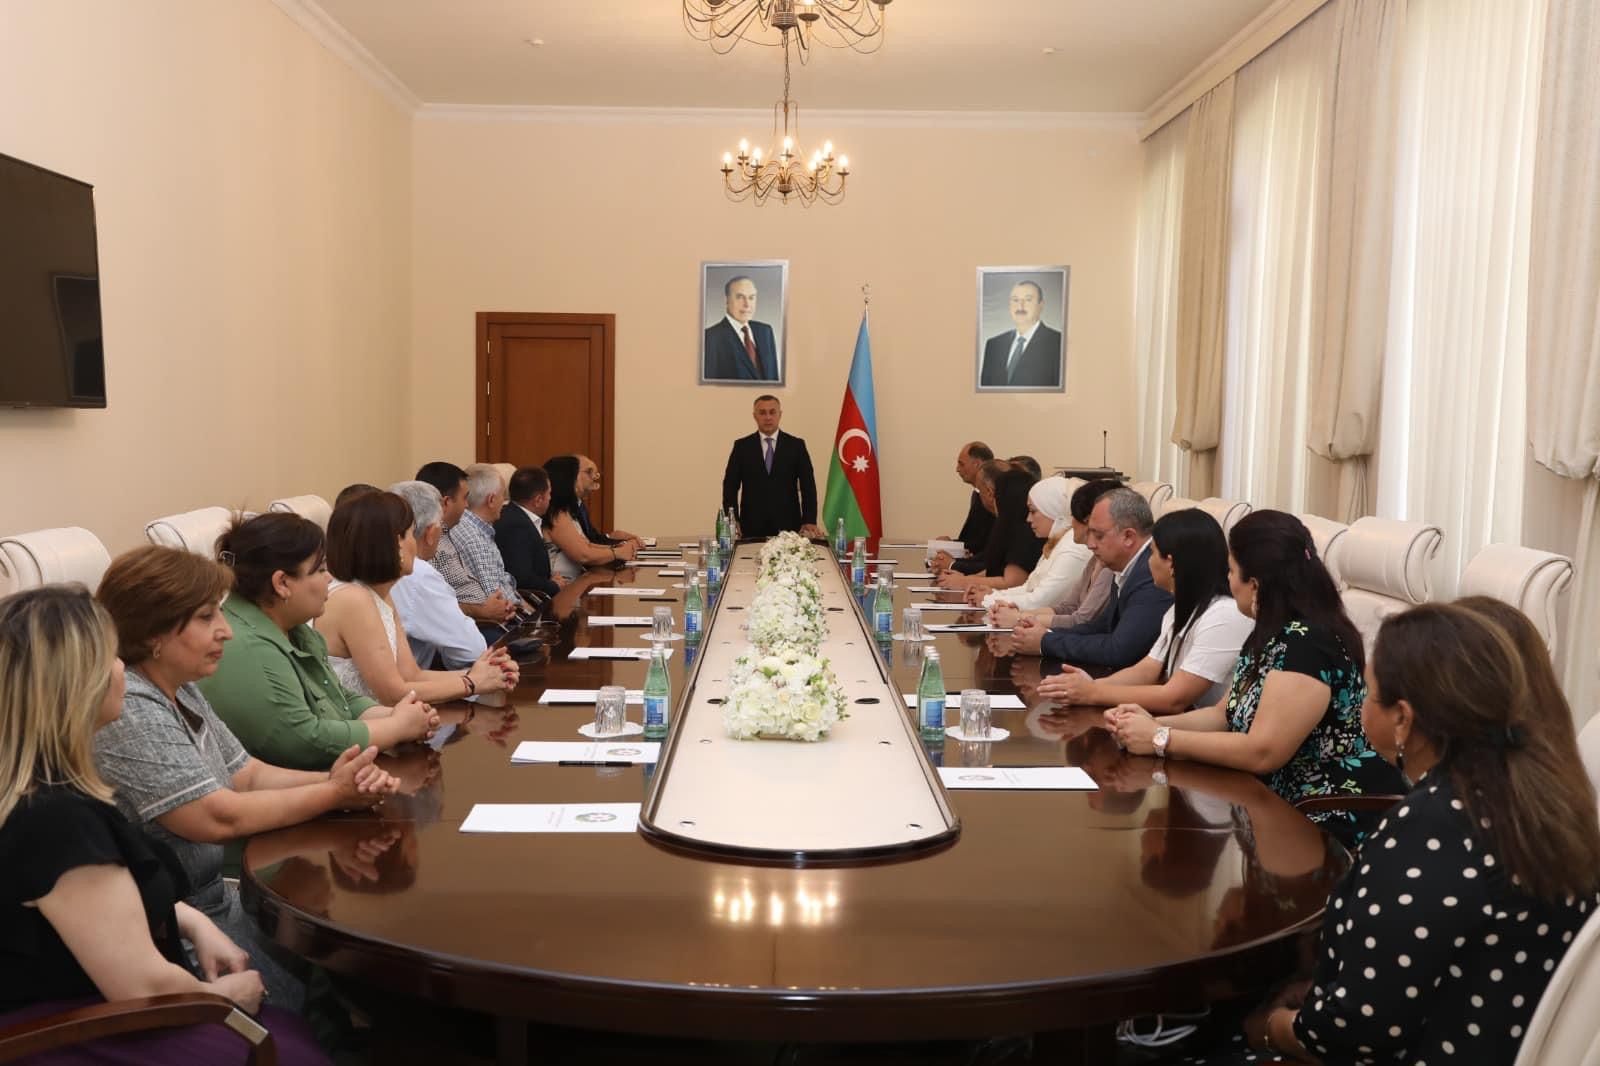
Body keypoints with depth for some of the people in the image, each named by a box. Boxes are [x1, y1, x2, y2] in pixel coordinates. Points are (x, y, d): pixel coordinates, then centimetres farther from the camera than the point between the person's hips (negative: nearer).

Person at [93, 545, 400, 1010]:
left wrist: (337, 780, -12)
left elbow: (250, 775, 7)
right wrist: (332, 794, -15)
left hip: (214, 897, 9)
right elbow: (219, 818, -24)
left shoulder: (181, 693, 7)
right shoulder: (127, 712, -23)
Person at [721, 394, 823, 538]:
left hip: (788, 526, 0)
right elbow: (730, 486, 3)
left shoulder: (796, 445, 5)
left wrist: (809, 521, -10)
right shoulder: (742, 446, 5)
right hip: (752, 527, 0)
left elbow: (808, 486, 1)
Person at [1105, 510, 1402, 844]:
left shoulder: (1305, 643, -22)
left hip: (1332, 823, -8)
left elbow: (1263, 752, -25)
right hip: (1285, 803, 8)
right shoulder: (1271, 633, 9)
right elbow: (1227, 715, 14)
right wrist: (1154, 724, -3)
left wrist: (1162, 740, -17)